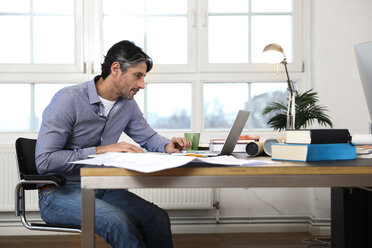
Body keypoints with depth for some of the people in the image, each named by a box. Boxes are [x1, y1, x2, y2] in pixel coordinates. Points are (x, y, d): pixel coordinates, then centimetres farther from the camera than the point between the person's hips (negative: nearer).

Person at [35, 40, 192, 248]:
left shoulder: (127, 104, 6)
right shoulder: (69, 100, -17)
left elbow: (148, 137, 22)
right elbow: (44, 161, -22)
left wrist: (167, 146, -3)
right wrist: (100, 151, -24)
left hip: (101, 189, 6)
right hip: (60, 192, -6)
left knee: (158, 218, -19)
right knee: (120, 222, -33)